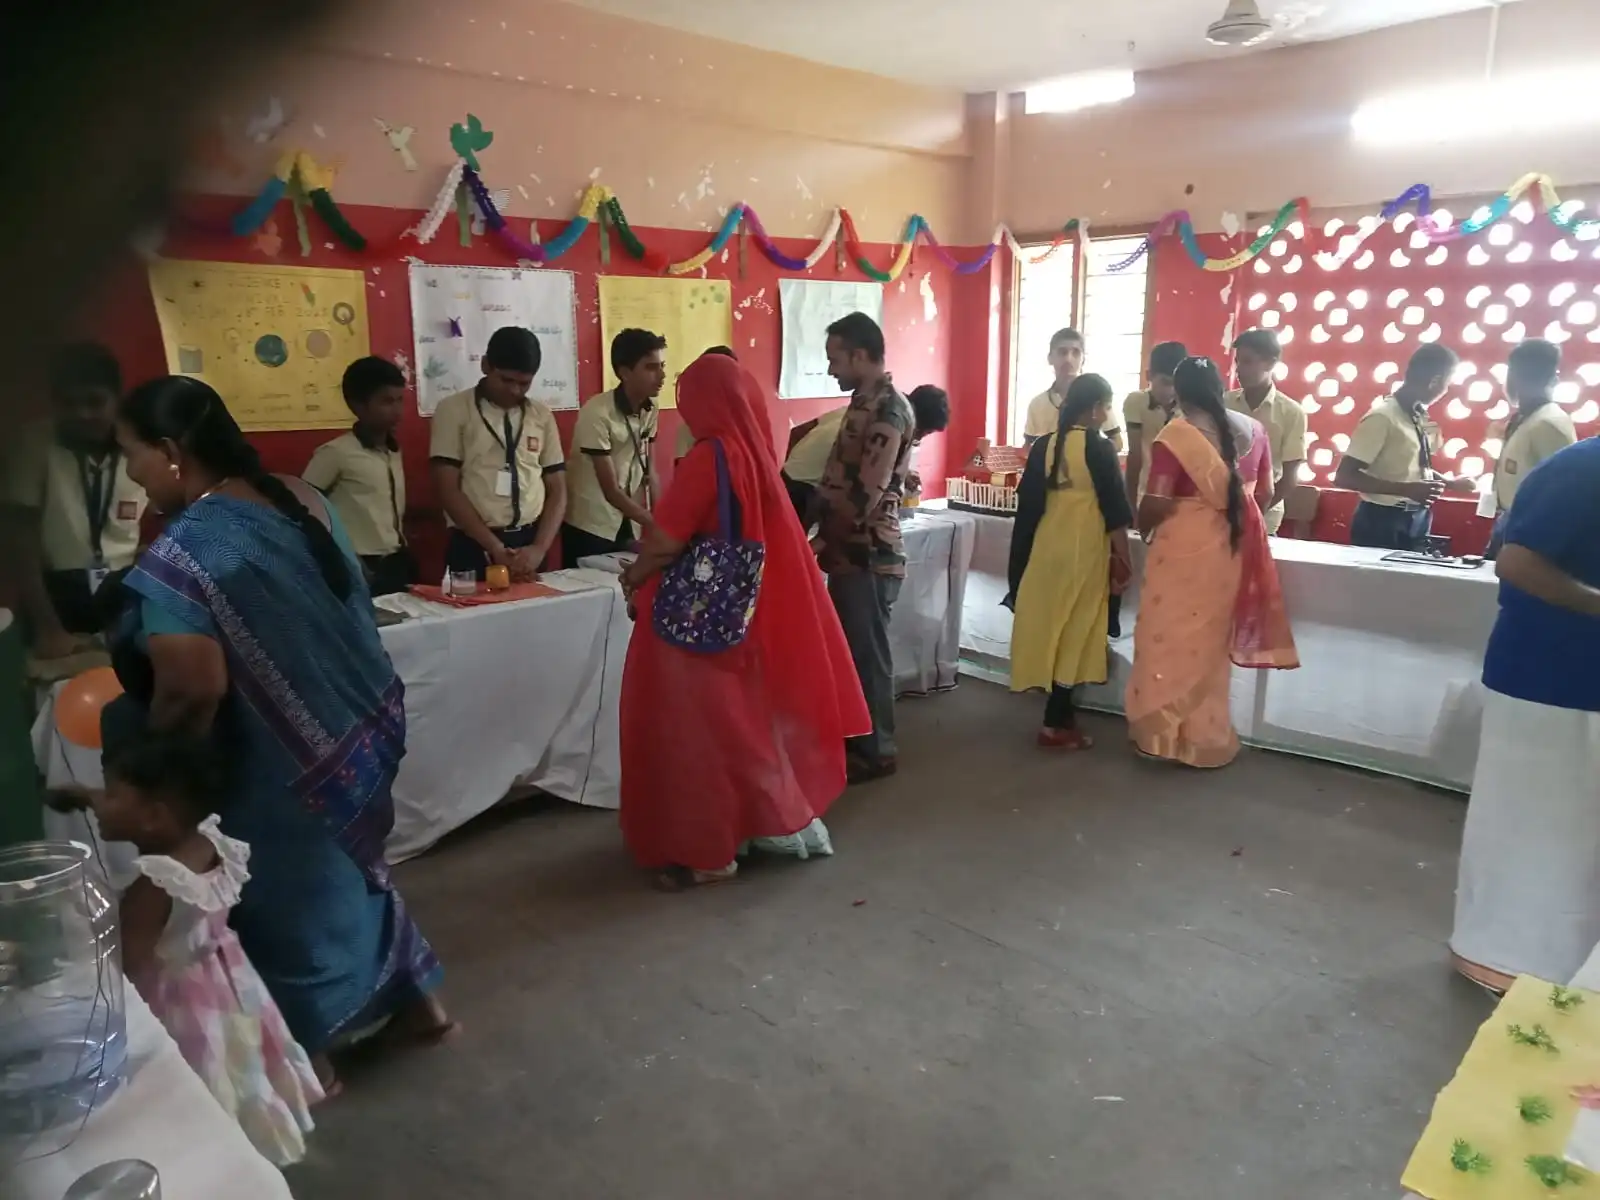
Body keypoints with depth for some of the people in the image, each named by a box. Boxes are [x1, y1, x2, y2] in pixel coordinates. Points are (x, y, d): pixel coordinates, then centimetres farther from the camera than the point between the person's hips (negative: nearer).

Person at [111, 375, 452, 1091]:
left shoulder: (178, 559, -25)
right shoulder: (300, 498, -1)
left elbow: (194, 691, -26)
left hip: (282, 763, -8)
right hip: (356, 727, 8)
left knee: (289, 900, 14)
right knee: (344, 872, 26)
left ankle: (307, 1057, 36)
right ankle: (417, 1000, 41)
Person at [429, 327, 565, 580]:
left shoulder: (542, 416, 8)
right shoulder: (453, 410, -1)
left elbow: (557, 491, 8)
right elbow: (448, 490, -6)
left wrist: (539, 548, -7)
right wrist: (495, 547, -13)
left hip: (529, 544, 3)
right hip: (473, 547, -3)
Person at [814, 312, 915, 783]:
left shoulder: (888, 411, -18)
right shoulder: (864, 402, 14)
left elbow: (864, 495, -22)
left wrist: (822, 543, -12)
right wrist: (825, 540, 9)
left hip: (870, 555, -9)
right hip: (850, 553, 9)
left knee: (868, 655, 2)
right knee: (849, 651, 17)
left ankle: (876, 752, 15)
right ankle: (854, 739, 30)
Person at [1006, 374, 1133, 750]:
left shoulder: (1043, 446, 4)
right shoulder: (1100, 449, -11)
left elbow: (1028, 504, 8)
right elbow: (1113, 511, -10)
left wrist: (1025, 556, 18)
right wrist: (1124, 558, 0)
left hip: (1044, 549, 5)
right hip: (1083, 551, -5)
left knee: (1048, 628, 12)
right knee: (1073, 633, 1)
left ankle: (1060, 714, 23)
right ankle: (1056, 724, 5)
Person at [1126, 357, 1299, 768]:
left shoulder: (1176, 436, -15)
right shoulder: (1252, 430, 3)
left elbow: (1154, 503, -19)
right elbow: (1265, 492, 11)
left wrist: (1143, 528, 1)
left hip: (1184, 548, -6)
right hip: (1231, 548, 6)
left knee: (1171, 638, 7)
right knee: (1210, 641, 17)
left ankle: (1164, 733, 16)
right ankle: (1205, 737, 28)